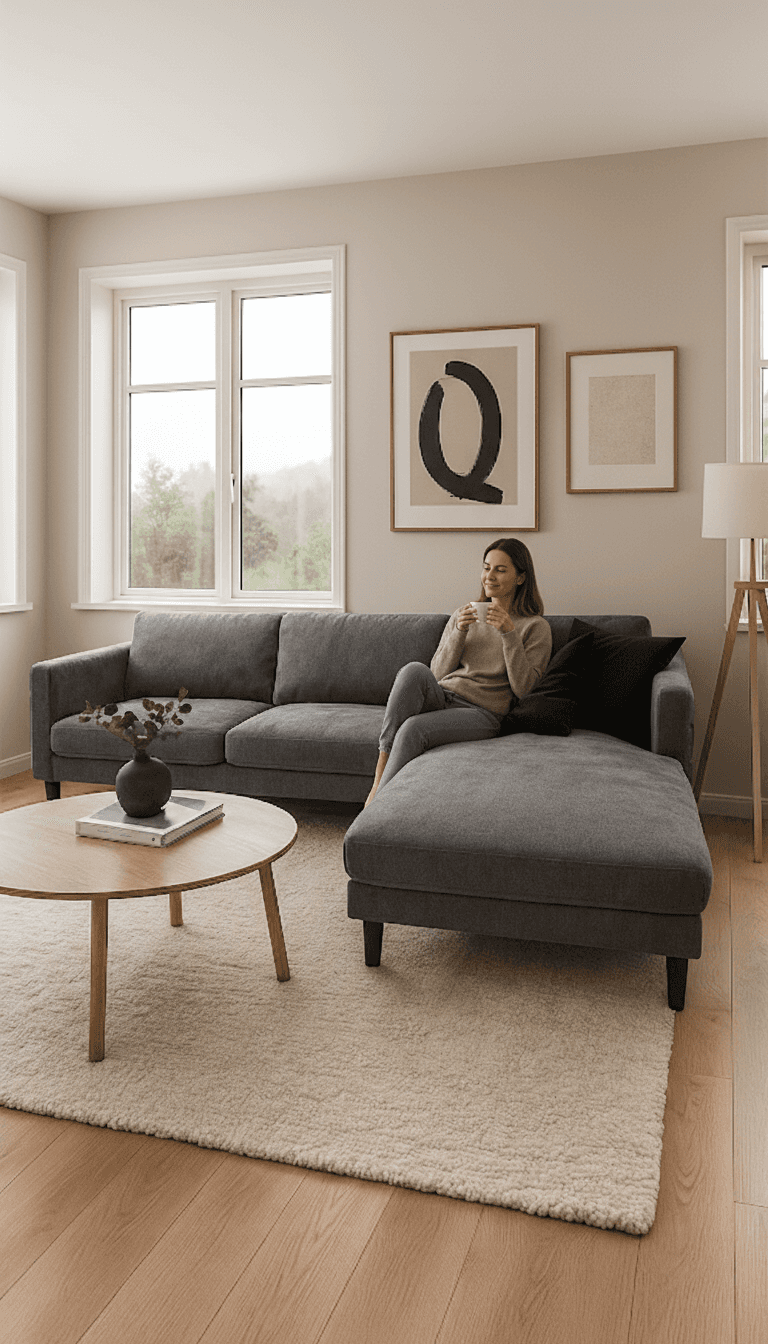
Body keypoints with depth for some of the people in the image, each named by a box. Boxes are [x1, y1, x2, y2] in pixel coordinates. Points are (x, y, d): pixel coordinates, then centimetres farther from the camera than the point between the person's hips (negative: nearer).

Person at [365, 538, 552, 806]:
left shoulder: (536, 627, 7)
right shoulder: (465, 615, 19)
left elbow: (522, 688, -4)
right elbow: (437, 673, 11)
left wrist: (509, 634, -12)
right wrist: (459, 632, -4)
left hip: (481, 711, -4)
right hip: (440, 698, 4)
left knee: (412, 729, -33)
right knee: (414, 670, -32)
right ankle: (378, 779, -35)